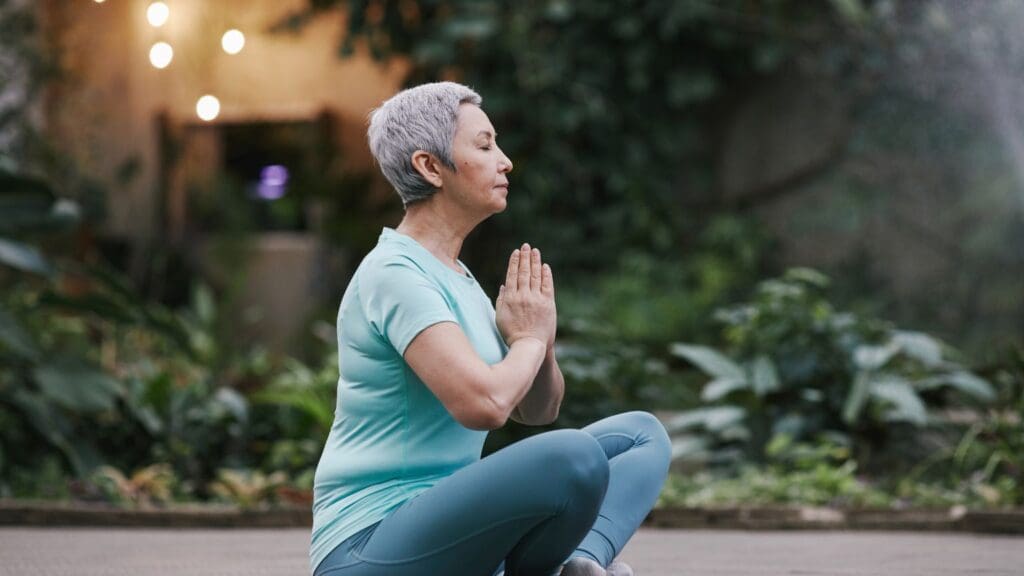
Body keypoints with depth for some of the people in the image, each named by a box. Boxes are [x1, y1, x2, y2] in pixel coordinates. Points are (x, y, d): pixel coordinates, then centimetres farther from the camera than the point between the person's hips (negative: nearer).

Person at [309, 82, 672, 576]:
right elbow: (483, 404, -28)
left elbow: (537, 409, 20)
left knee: (642, 434, 10)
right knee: (575, 457, -33)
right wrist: (527, 339, -7)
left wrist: (541, 343, -2)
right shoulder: (394, 274, -14)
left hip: (443, 531, 10)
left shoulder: (452, 276, 15)